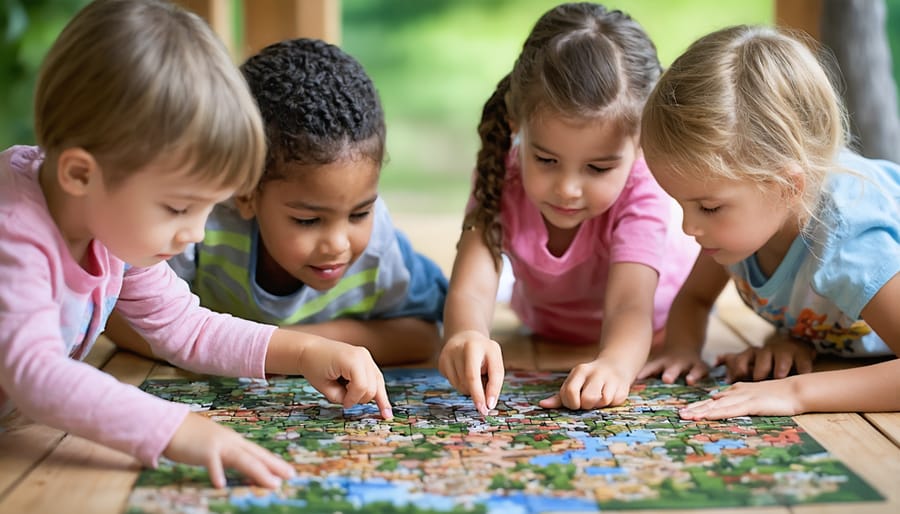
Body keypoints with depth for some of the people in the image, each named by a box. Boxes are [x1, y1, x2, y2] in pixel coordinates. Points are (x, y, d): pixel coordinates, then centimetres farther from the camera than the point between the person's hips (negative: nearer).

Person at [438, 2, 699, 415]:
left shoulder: (639, 191, -40)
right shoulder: (502, 179, -35)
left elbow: (629, 305, -53)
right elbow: (471, 289, -48)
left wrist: (614, 365, -78)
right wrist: (467, 336, -73)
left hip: (656, 326, -2)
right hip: (548, 329, 3)